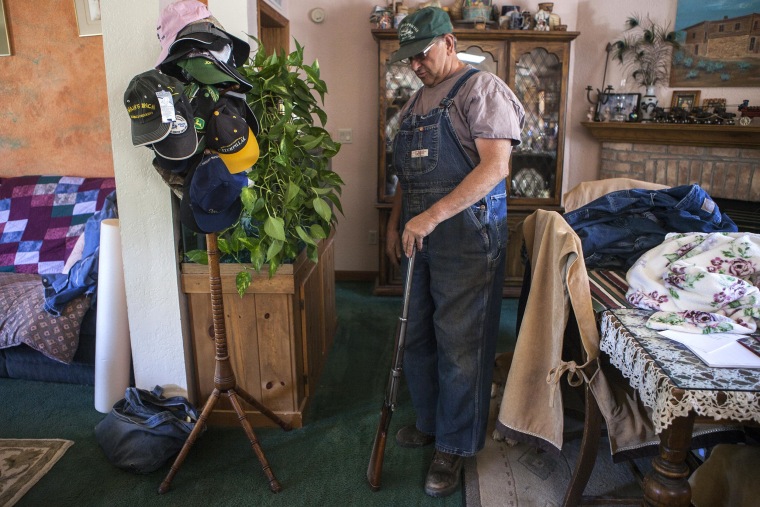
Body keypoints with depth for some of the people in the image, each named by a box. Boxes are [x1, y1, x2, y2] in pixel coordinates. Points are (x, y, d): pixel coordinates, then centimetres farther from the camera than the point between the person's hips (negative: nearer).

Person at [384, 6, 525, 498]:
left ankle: (453, 447, 16)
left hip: (468, 236, -8)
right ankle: (430, 421, 35)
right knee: (418, 336, 15)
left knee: (459, 344, 0)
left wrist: (433, 215, -27)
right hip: (420, 236, 8)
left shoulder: (482, 88, -8)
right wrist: (396, 224, 15)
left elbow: (496, 166, -20)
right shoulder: (417, 101, 18)